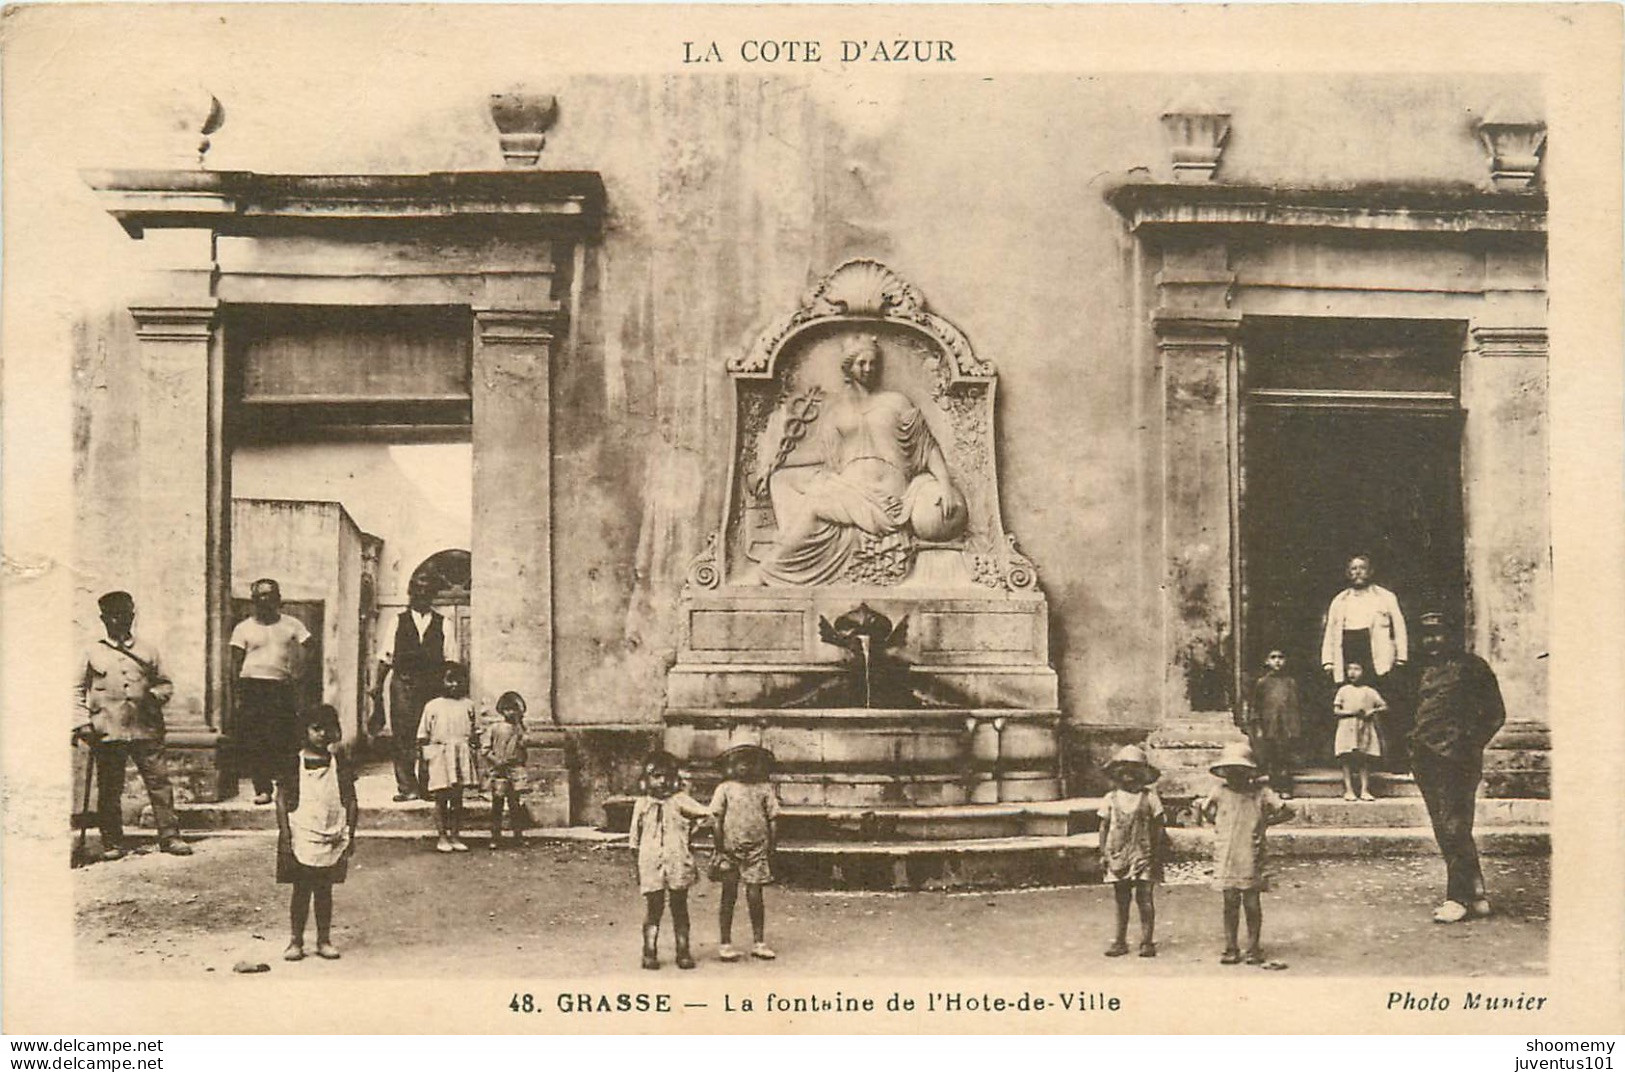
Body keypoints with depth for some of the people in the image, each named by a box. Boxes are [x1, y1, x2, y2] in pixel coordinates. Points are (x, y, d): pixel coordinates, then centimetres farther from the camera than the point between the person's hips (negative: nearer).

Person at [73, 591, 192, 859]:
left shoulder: (147, 651, 12)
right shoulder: (93, 653, 9)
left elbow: (165, 684, 17)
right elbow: (78, 691, 10)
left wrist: (157, 694, -5)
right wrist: (82, 722, -1)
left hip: (146, 729, 1)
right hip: (107, 733, -1)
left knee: (159, 781, -4)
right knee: (109, 789, 3)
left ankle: (169, 836, 0)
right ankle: (112, 843, 12)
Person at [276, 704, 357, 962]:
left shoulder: (340, 763, 4)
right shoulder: (294, 764, -2)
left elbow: (351, 801, 7)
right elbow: (282, 800, -2)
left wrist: (350, 835, 3)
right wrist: (285, 835, -8)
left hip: (332, 837, 2)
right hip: (301, 835, -2)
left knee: (324, 890, 8)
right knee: (301, 890, 3)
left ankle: (324, 941, 16)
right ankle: (295, 941, 11)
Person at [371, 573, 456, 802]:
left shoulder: (442, 625, 11)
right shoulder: (398, 623, 10)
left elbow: (450, 660, 8)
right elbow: (385, 658, 9)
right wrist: (377, 686, 1)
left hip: (432, 685, 0)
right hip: (403, 683, 0)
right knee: (402, 736, -5)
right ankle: (406, 787, -1)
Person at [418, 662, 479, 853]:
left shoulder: (467, 705, 8)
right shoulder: (432, 706, 0)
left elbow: (472, 733, 14)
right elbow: (423, 736, 2)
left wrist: (473, 751, 9)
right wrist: (425, 756, -4)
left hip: (462, 755, 2)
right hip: (439, 754, -2)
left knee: (457, 797, 7)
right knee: (441, 798, 1)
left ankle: (455, 835, 14)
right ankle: (442, 837, 9)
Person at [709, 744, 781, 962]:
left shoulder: (764, 789, 5)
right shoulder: (725, 789, 2)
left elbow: (773, 820, 7)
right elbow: (716, 820, 0)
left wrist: (770, 849, 3)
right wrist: (720, 849, -5)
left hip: (757, 848, 1)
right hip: (730, 848, -1)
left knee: (755, 895, 0)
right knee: (729, 895, 5)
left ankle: (758, 942, 12)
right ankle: (725, 944, 12)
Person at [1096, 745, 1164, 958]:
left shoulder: (1149, 798, 0)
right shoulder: (1111, 799, 5)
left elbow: (1158, 828, 2)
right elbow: (1104, 827, 9)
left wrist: (1157, 855, -2)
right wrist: (1103, 853, 3)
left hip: (1143, 856, -2)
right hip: (1118, 856, 2)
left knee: (1145, 898, -4)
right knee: (1121, 900, 7)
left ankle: (1147, 941, 2)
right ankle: (1120, 941, 13)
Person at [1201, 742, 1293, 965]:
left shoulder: (1261, 793, -2)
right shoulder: (1219, 793, 4)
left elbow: (1286, 812, 1)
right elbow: (1204, 809, 22)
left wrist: (1265, 822, -3)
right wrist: (1217, 824, 9)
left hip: (1251, 858, -2)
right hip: (1226, 860, 2)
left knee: (1252, 903, 2)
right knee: (1230, 903, 5)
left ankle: (1253, 947, 12)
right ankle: (1231, 948, 11)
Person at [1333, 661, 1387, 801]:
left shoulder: (1370, 692, 10)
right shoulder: (1343, 690, 9)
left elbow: (1384, 707, 9)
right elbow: (1336, 710, 4)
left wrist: (1373, 711, -10)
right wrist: (1352, 712, -11)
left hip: (1366, 729, 1)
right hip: (1347, 729, 0)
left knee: (1365, 760, -2)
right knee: (1347, 760, -5)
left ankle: (1365, 790, 0)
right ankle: (1349, 790, -2)